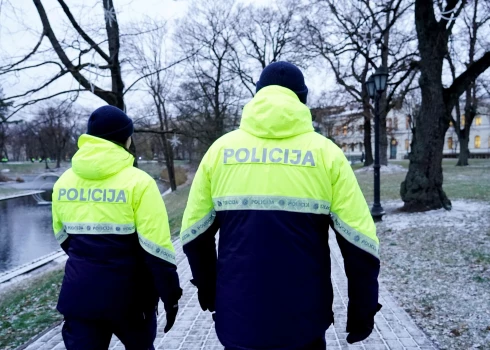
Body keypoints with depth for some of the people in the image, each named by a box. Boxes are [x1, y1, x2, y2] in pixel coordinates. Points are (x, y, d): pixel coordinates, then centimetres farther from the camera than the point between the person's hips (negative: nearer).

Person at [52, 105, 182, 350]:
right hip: (128, 295, -3)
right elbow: (156, 248, -17)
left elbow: (63, 238, 14)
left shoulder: (63, 183, 1)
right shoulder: (138, 182, -16)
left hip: (79, 293, 4)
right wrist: (171, 295, -7)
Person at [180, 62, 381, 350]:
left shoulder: (220, 149, 0)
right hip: (304, 322, -1)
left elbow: (194, 234, 3)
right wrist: (362, 311, 4)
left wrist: (207, 290, 17)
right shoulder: (326, 153, -5)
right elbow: (360, 241, -8)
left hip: (237, 318, 2)